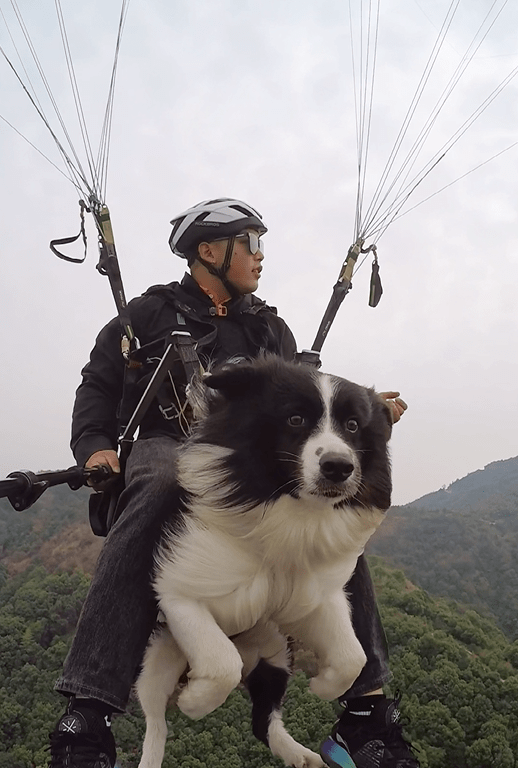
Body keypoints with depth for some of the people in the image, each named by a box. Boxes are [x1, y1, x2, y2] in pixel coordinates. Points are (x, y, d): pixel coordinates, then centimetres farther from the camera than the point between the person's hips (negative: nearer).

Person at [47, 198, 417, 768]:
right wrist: (94, 445, -5)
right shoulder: (150, 313, 14)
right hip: (166, 443, -3)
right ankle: (86, 719, -40)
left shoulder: (271, 329, 25)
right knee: (159, 485, -40)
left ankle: (367, 709, -25)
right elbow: (97, 384, 13)